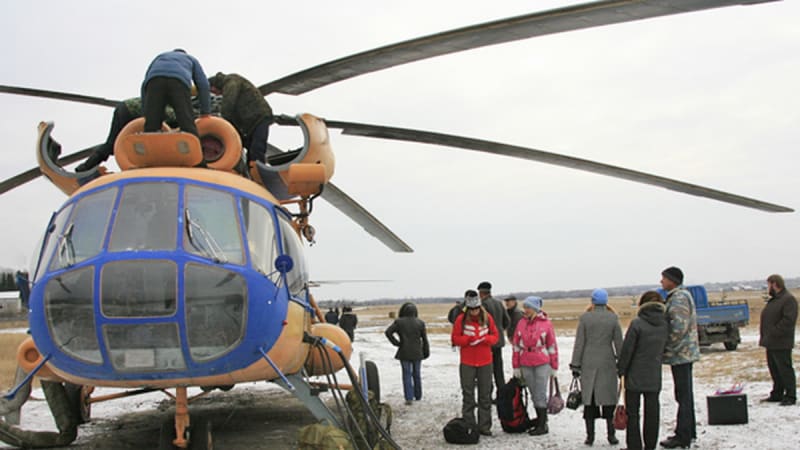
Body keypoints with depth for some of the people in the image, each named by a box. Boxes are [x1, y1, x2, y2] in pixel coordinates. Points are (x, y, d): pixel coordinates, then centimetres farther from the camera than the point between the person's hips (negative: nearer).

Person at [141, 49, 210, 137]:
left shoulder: (159, 58, 45)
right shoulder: (191, 59, 41)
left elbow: (145, 84, 34)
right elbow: (203, 85, 26)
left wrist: (145, 114, 32)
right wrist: (205, 113, 25)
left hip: (155, 81, 2)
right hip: (179, 82, -2)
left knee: (151, 129, -2)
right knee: (188, 127, -9)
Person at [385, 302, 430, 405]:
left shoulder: (399, 322, -5)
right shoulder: (420, 322, -1)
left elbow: (388, 332, -13)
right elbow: (424, 339, 2)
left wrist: (396, 343, -4)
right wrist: (426, 352, 9)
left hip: (404, 353, -2)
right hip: (417, 353, 2)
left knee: (407, 375, 1)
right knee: (417, 374, 14)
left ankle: (409, 397, -6)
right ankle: (418, 396, 23)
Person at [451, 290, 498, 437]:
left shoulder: (487, 317, 0)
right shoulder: (461, 319, -6)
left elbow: (495, 335, 5)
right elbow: (455, 338, -3)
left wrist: (485, 338, -16)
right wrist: (468, 339, -19)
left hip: (485, 362, 2)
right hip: (467, 363, -2)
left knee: (485, 396, 7)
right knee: (468, 396, 3)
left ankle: (484, 426, 15)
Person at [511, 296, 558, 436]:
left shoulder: (546, 323, -4)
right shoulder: (521, 323, 4)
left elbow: (552, 345, -1)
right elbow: (516, 345, 7)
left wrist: (554, 367, -1)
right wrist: (516, 366, 5)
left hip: (542, 364, -3)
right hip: (526, 365, 3)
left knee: (540, 394, -2)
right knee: (534, 394, 9)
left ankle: (542, 425, 4)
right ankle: (541, 418, 20)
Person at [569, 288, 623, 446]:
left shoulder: (585, 318, -4)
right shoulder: (613, 318, -1)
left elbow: (579, 343, -3)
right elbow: (619, 343, 1)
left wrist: (575, 365, 2)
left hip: (588, 363, 0)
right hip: (607, 364, 0)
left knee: (589, 398, 5)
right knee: (608, 398, 8)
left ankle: (590, 435, 5)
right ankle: (611, 435, 9)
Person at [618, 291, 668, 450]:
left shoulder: (637, 324, -15)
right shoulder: (665, 324, -1)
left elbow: (627, 349, -12)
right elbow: (663, 349, 9)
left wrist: (620, 370, -2)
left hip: (635, 377, -4)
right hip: (654, 377, 4)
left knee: (632, 412, 5)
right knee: (652, 411, 12)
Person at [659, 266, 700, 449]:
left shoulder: (679, 298, -18)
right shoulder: (682, 295, 16)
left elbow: (679, 327, -25)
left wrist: (668, 347, -16)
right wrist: (668, 347, 18)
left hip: (680, 353, -11)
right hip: (685, 352, 11)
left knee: (683, 395, -6)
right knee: (686, 393, 16)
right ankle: (689, 432, 25)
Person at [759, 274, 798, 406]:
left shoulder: (788, 299, -14)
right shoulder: (773, 300, 17)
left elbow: (788, 320, -22)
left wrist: (774, 333, -21)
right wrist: (764, 336, 13)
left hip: (781, 344, -10)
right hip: (771, 343, 10)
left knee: (785, 369, -5)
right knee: (774, 370, 14)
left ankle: (790, 396, 0)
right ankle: (777, 394, 22)